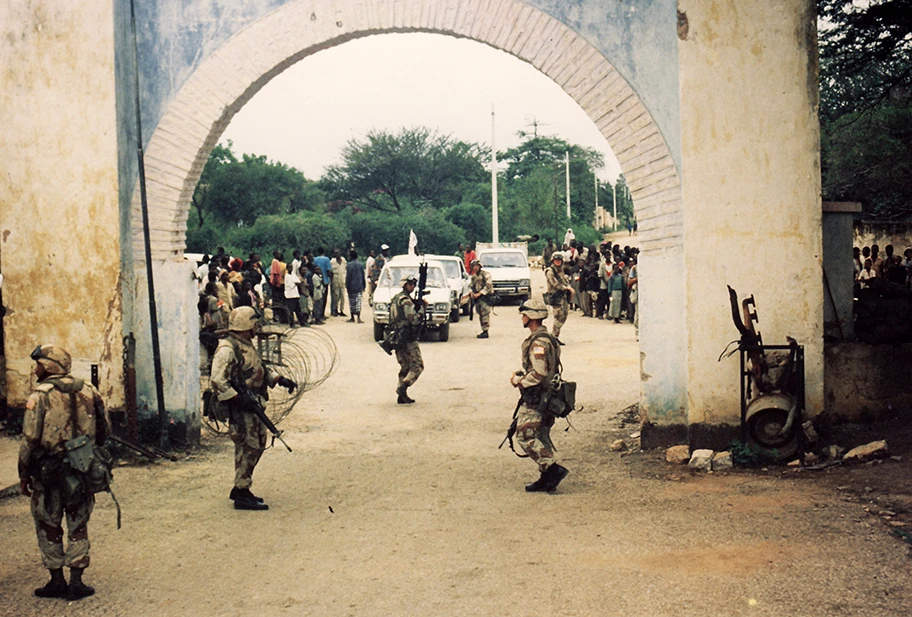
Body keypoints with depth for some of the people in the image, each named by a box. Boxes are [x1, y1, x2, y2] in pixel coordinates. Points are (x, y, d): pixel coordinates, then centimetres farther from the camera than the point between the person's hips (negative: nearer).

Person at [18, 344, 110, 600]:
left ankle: (57, 581, 15)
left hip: (49, 473, -3)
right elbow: (105, 430, 7)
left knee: (49, 527, 12)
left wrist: (24, 474, -3)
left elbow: (30, 438, -13)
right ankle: (76, 582, 12)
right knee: (78, 527, 12)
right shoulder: (88, 391, 3)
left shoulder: (40, 395, -10)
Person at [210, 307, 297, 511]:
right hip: (239, 409, -10)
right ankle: (241, 495, 2)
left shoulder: (248, 345, 14)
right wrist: (238, 399, -25)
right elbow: (217, 381, -23)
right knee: (248, 447, -7)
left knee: (258, 444, 15)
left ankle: (240, 488, 26)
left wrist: (279, 379, 13)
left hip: (253, 405, 10)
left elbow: (261, 368, 26)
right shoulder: (228, 349, -17)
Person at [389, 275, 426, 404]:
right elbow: (414, 319, -21)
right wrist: (422, 308, -8)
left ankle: (402, 396, 10)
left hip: (397, 338, 9)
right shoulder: (406, 300, -14)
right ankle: (403, 387, -16)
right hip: (408, 339, -9)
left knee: (405, 367, 13)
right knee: (417, 366, -3)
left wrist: (418, 305, 10)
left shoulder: (395, 299, 17)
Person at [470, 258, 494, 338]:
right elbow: (473, 286, 28)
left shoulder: (485, 274, -5)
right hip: (477, 297, 8)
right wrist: (472, 293, 6)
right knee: (480, 315, 8)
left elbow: (488, 286, -13)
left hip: (485, 296, -7)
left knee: (485, 314, -13)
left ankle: (486, 331, -13)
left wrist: (479, 293, -17)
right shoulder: (473, 276, 19)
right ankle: (483, 331, 13)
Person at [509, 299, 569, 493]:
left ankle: (554, 468, -10)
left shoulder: (538, 342, -19)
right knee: (540, 438, 14)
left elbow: (539, 373, -27)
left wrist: (518, 381, -13)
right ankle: (547, 477, 17)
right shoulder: (546, 338, 14)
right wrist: (521, 375, 13)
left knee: (525, 436, -7)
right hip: (544, 396, 10)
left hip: (536, 399, -10)